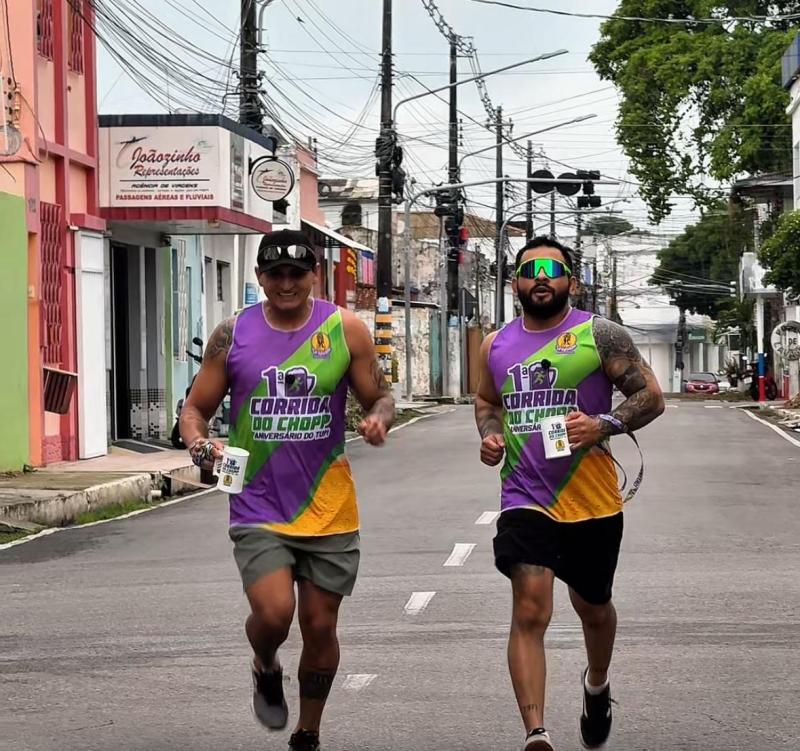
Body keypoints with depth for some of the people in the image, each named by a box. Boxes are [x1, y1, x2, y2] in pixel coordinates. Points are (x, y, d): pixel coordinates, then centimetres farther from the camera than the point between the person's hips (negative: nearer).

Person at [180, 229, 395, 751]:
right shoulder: (233, 335, -1)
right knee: (274, 613, -19)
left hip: (327, 508, 1)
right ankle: (266, 670, 18)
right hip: (259, 508, -1)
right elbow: (197, 407, 5)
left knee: (320, 626, 8)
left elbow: (380, 397, 7)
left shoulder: (345, 330, -1)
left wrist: (379, 419, -17)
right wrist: (199, 443, -16)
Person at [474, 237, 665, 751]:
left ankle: (597, 685, 50)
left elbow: (652, 397, -5)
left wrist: (604, 426, -21)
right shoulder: (496, 346, 7)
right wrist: (490, 435, 4)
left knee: (594, 610, 18)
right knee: (530, 612, -16)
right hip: (526, 501, 1)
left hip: (592, 504, -1)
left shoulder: (600, 335, -5)